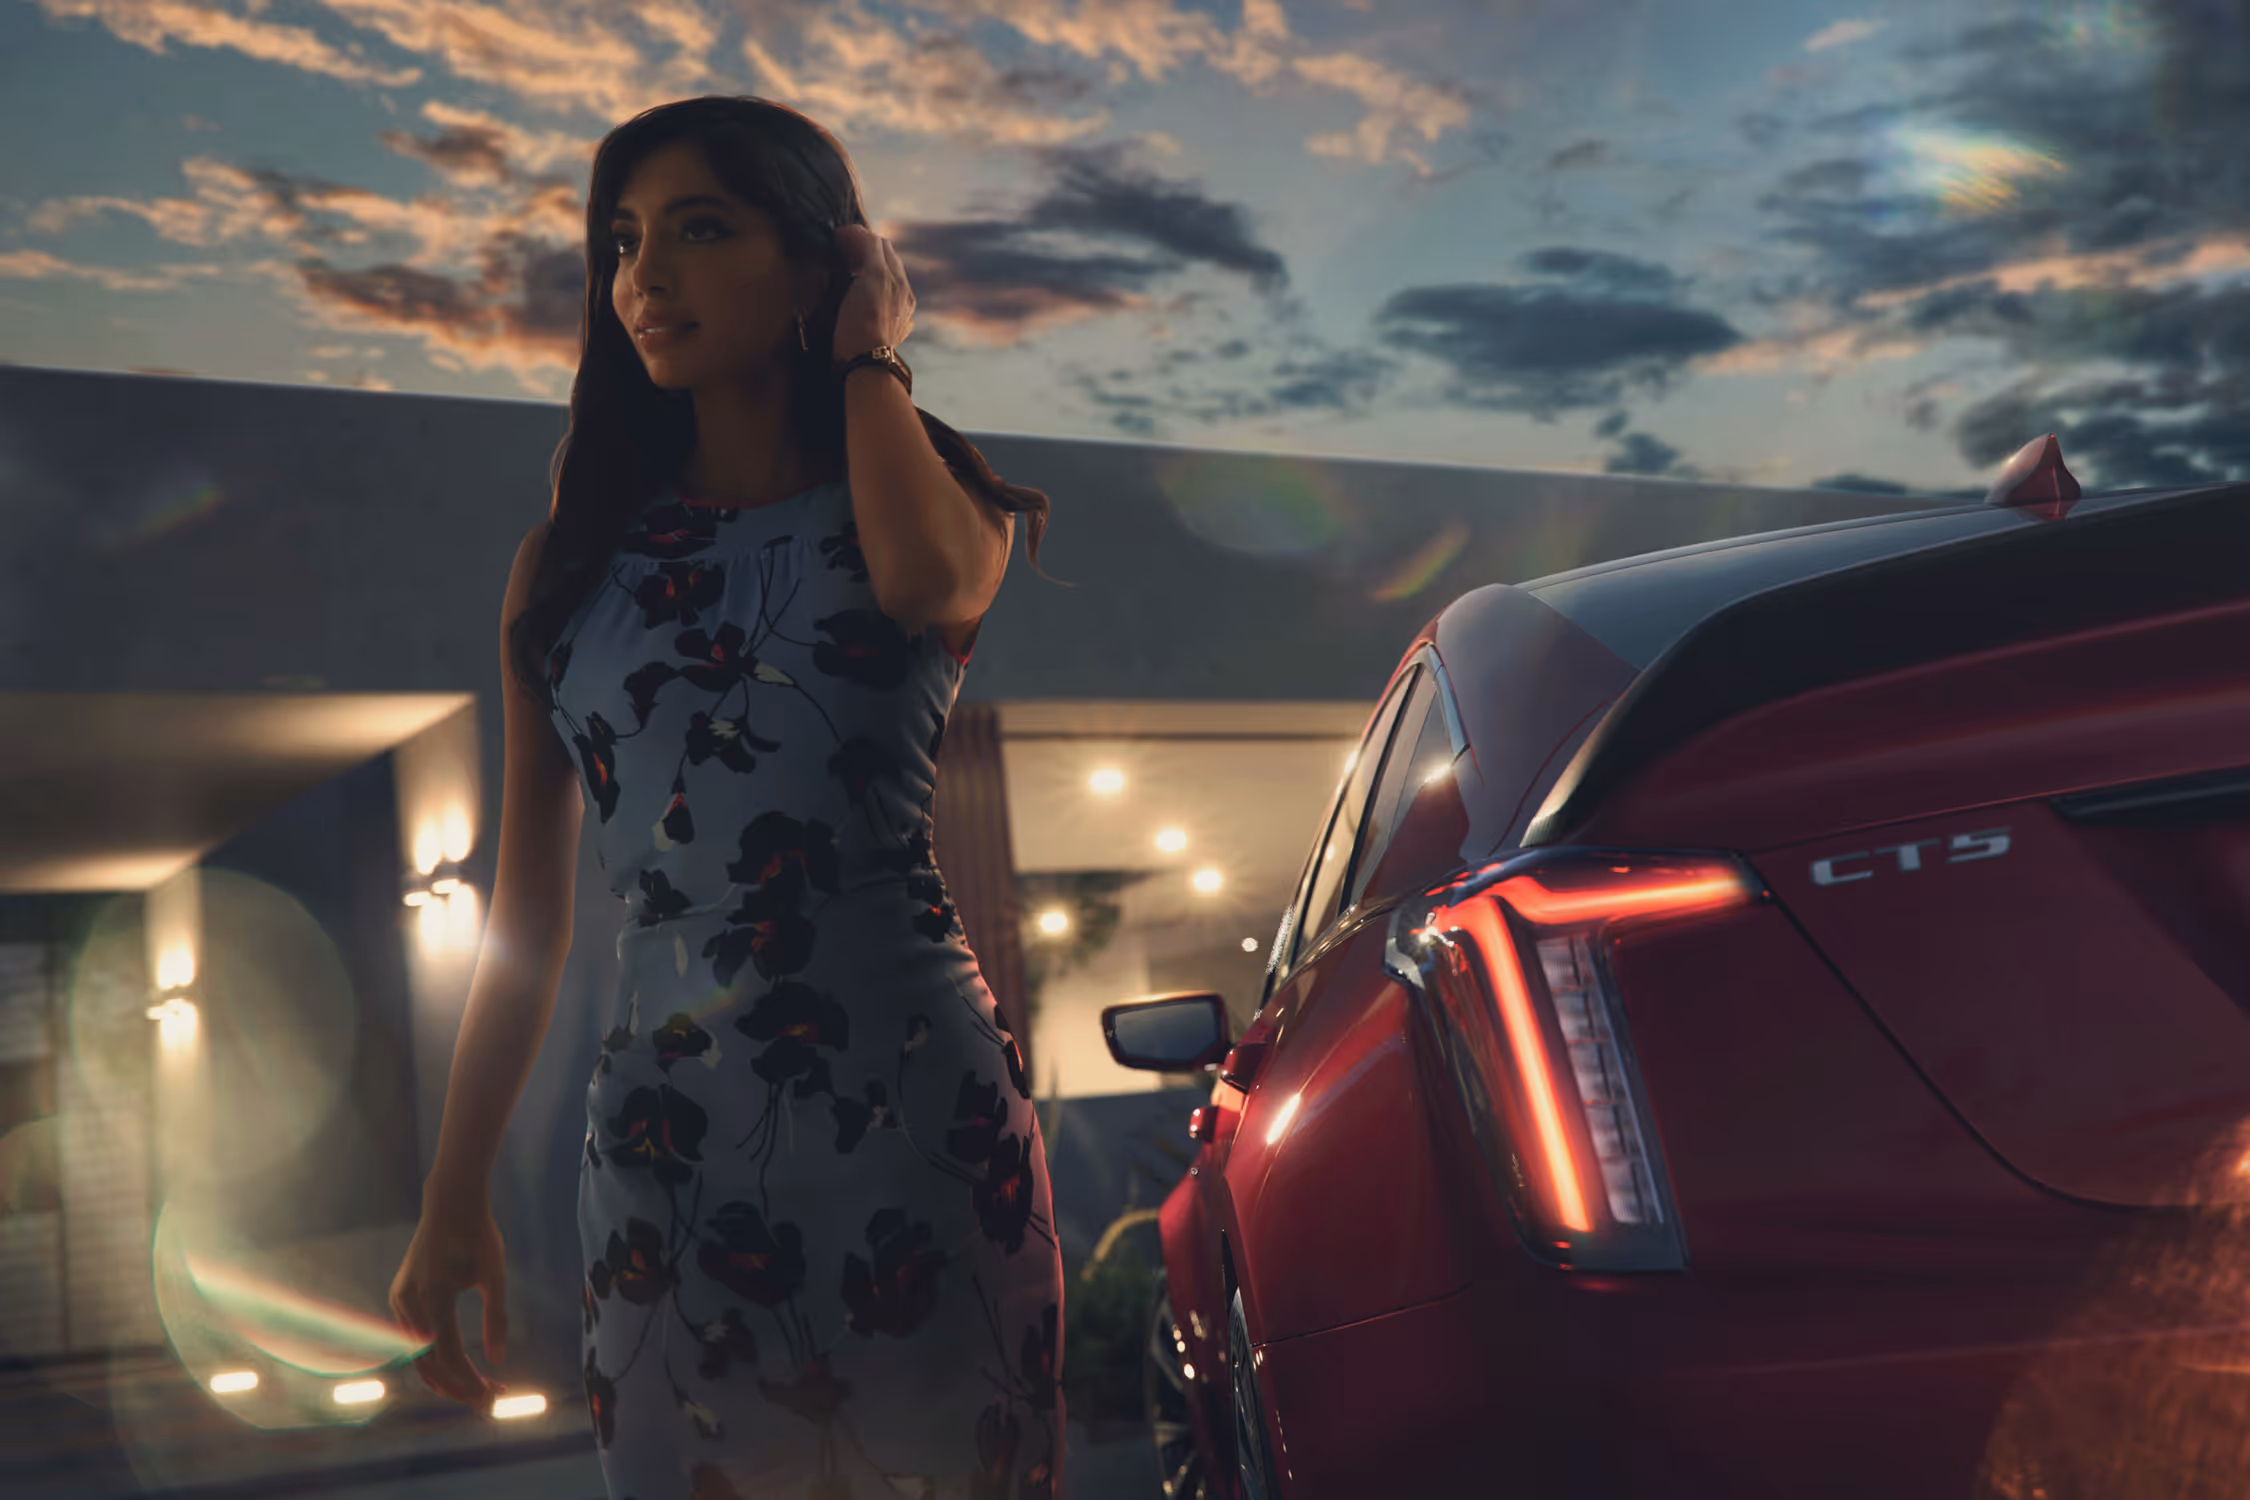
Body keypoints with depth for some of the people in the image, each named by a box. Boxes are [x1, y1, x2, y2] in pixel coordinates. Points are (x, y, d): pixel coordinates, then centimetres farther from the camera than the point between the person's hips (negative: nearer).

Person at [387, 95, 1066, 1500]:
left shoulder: (938, 502, 5)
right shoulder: (571, 560, 9)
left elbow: (928, 577, -22)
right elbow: (528, 910, 9)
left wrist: (869, 360, -4)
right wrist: (455, 1199, 7)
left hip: (917, 1116, -1)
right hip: (668, 1135, 2)